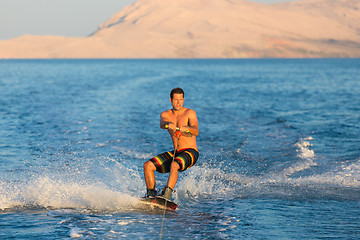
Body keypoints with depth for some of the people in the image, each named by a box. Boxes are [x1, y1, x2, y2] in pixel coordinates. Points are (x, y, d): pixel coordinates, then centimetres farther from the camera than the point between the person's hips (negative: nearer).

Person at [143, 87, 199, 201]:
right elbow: (162, 124, -15)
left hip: (190, 153, -6)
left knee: (174, 165, -36)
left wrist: (186, 128, -42)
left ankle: (166, 194, -40)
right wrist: (168, 124, -40)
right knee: (147, 165, -8)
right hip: (175, 153, 6)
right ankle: (151, 193, -1)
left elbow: (196, 132, -20)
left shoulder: (190, 113, -4)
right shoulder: (165, 114, 9)